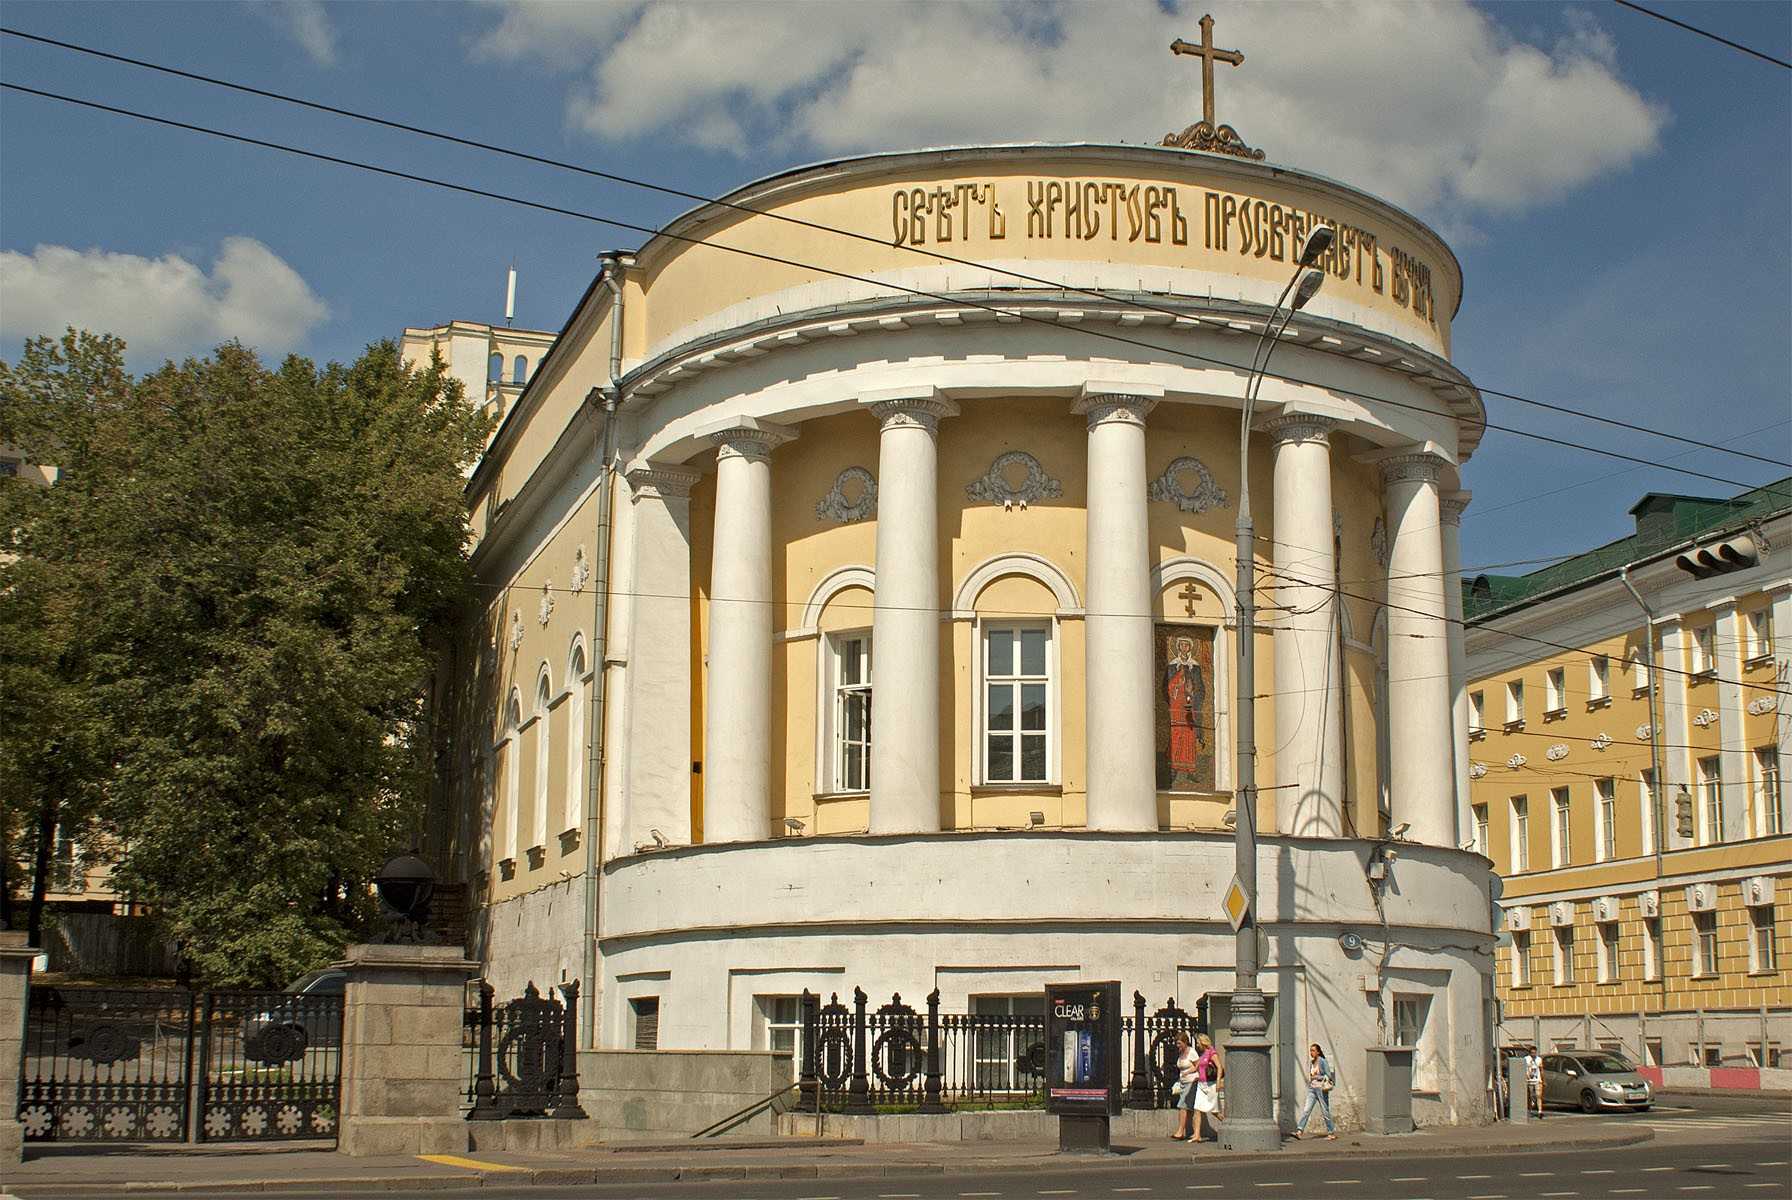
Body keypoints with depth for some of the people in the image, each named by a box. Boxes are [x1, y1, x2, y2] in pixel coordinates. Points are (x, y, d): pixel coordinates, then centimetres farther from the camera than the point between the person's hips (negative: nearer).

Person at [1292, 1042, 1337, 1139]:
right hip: (1312, 1089, 6)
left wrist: (1317, 1077, -17)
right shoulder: (1311, 1062, 12)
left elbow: (1329, 1076, -10)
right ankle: (1299, 1132, -15)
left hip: (1321, 1089, -6)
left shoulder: (1322, 1062, -9)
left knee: (1325, 1111, 2)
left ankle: (1332, 1133, 15)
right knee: (1306, 1110, -6)